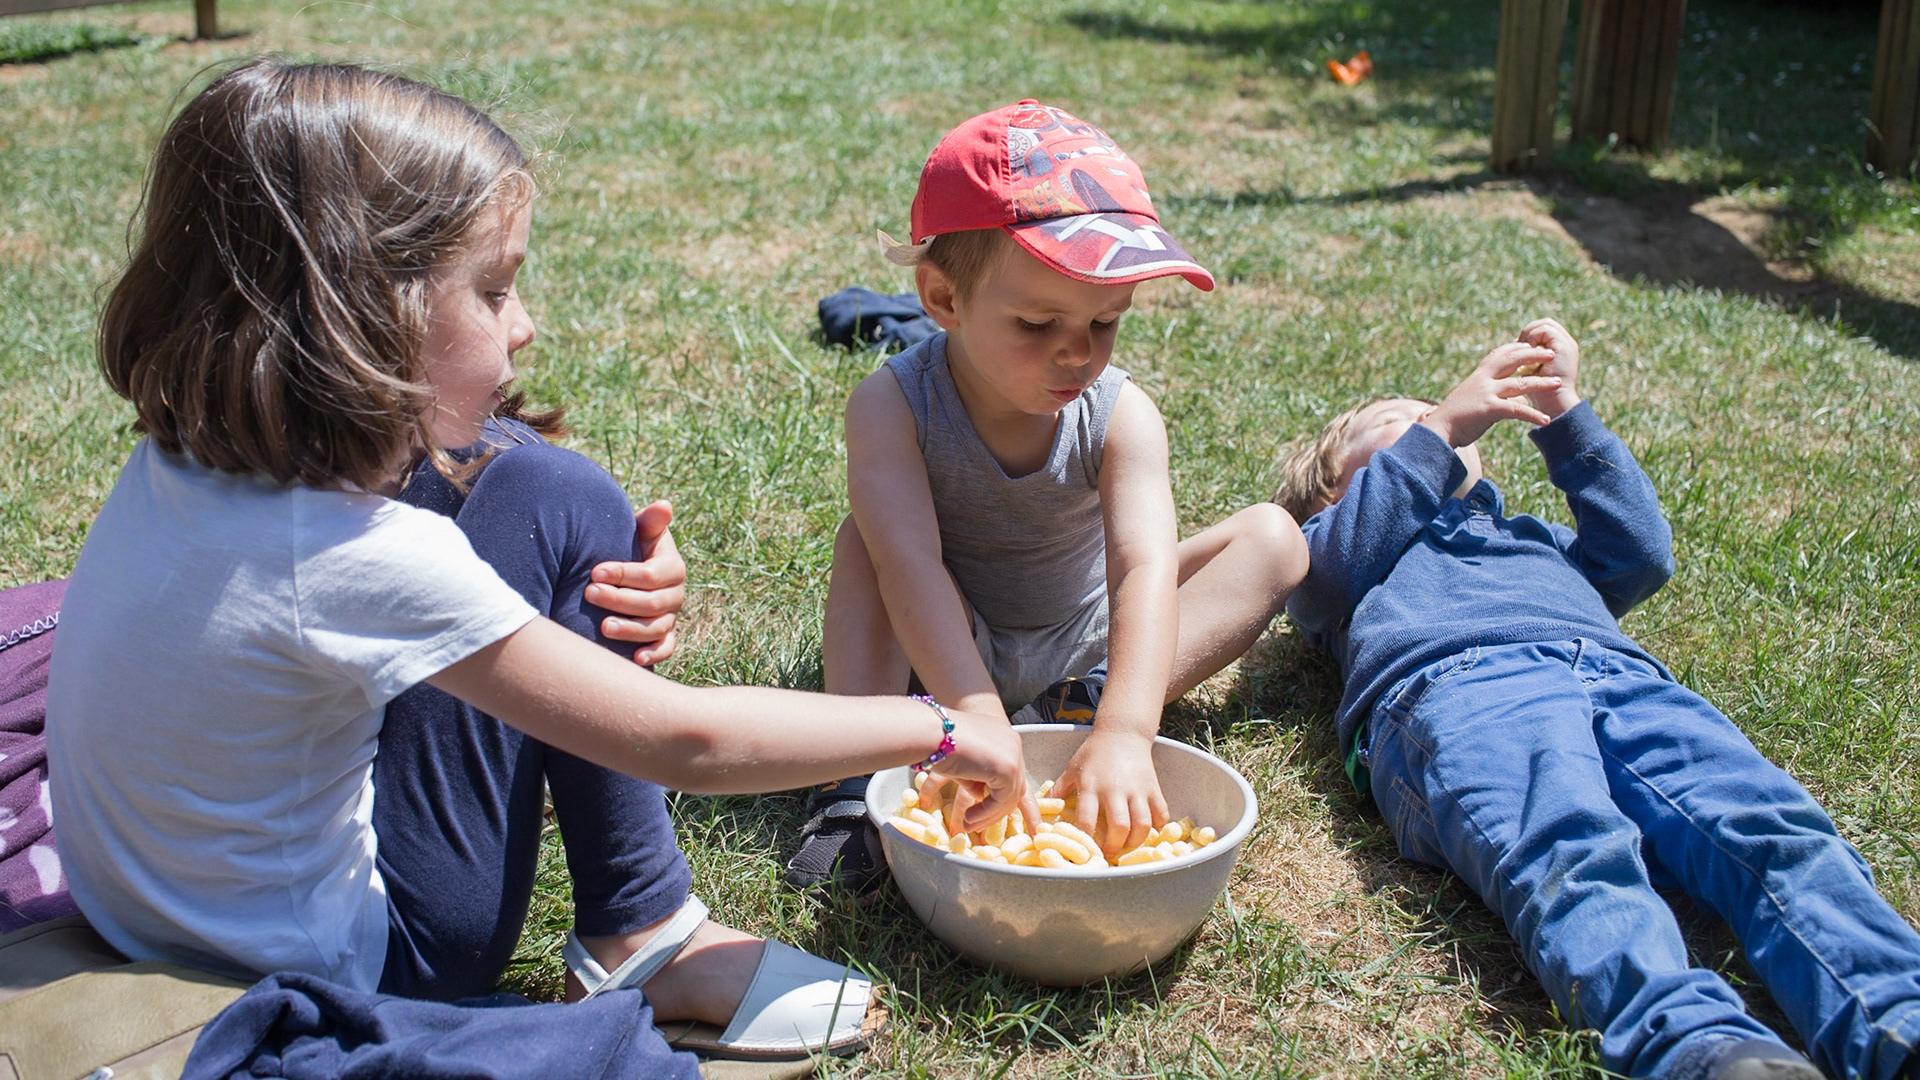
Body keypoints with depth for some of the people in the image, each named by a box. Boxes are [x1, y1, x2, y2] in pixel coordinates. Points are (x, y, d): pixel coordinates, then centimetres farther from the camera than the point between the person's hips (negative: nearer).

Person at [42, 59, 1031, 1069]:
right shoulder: (350, 559, -31)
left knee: (487, 462, 6)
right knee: (551, 501, -14)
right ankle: (644, 939, -2)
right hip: (348, 972, -8)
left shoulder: (184, 460, -7)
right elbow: (681, 740, -26)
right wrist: (939, 729, -14)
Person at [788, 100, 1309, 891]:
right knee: (866, 536, -28)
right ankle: (857, 774, -32)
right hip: (950, 648, -1)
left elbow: (1146, 568, -38)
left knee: (1271, 538, -16)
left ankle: (1084, 710, -30)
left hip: (1084, 644, 2)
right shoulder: (893, 404, -27)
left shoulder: (1120, 417, -23)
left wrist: (1125, 732, -55)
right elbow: (911, 564, -40)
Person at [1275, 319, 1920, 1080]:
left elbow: (1642, 553, 31)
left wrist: (1565, 416, 28)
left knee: (1773, 827, -27)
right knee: (1576, 856, -37)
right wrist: (1442, 425, 13)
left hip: (1620, 674, 5)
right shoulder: (1331, 541, 38)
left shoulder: (1535, 539, 49)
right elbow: (1343, 558, 13)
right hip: (1452, 683, -4)